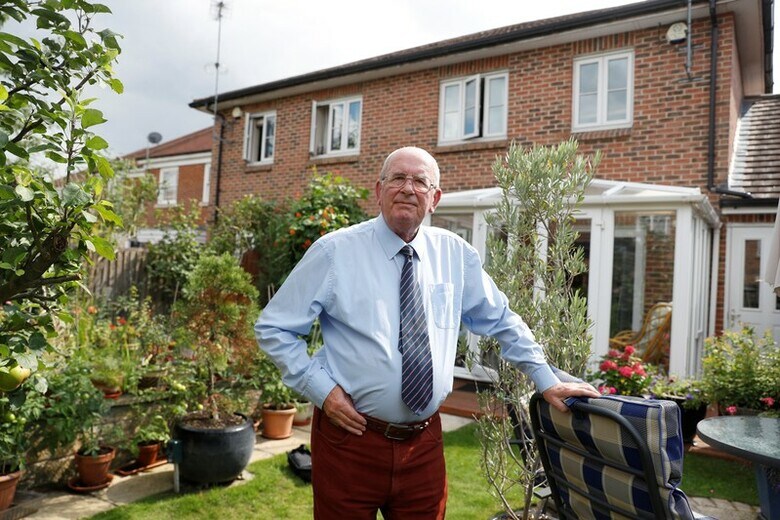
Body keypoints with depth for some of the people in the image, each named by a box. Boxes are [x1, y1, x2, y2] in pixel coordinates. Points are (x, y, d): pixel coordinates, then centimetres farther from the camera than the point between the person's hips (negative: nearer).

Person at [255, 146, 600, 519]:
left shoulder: (455, 253, 1)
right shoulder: (334, 251, -9)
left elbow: (501, 321, 13)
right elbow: (272, 328, -4)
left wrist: (547, 382, 11)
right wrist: (321, 389, -12)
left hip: (425, 442, 3)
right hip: (350, 437, -3)